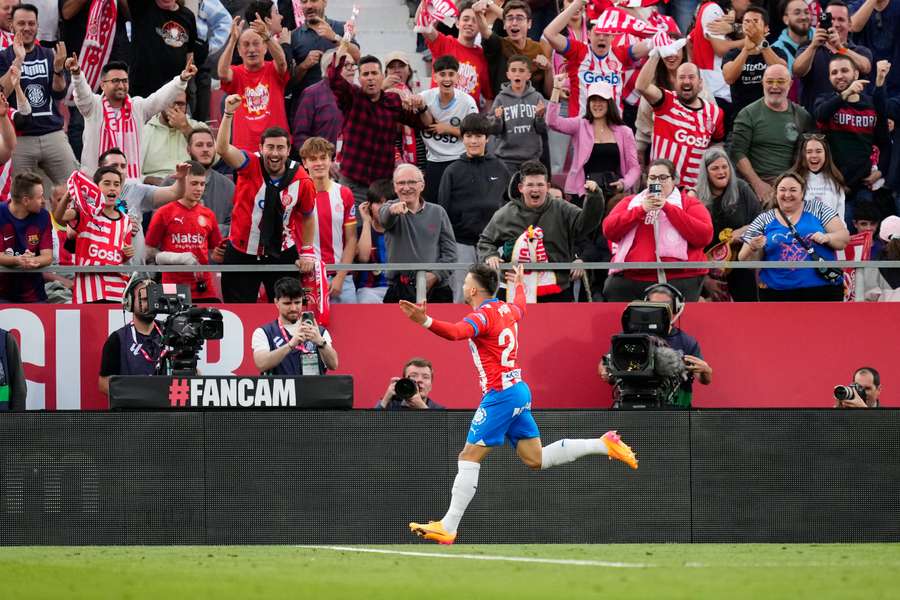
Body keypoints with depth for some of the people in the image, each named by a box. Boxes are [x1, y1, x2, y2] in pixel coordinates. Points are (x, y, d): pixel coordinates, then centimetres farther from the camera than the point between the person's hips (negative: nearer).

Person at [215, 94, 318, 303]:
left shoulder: (301, 180, -10)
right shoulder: (250, 165, -14)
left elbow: (307, 217, 7)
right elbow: (222, 149, -31)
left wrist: (307, 252, 6)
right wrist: (228, 114, -42)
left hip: (282, 254, 1)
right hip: (242, 253, -1)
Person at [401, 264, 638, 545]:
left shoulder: (482, 316, -14)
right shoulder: (505, 309, 12)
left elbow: (455, 332, -35)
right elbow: (520, 306, 38)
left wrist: (425, 321, -51)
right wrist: (520, 284, 60)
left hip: (500, 395, -9)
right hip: (519, 390, 9)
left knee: (469, 457, -7)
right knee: (535, 459, 14)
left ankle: (447, 528, -8)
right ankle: (604, 444, 10)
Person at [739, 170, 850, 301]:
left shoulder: (817, 209, 7)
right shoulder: (763, 221, 8)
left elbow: (844, 237, 5)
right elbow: (745, 261, 6)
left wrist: (827, 238, -16)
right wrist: (753, 249, -15)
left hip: (823, 291, -1)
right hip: (778, 295, 1)